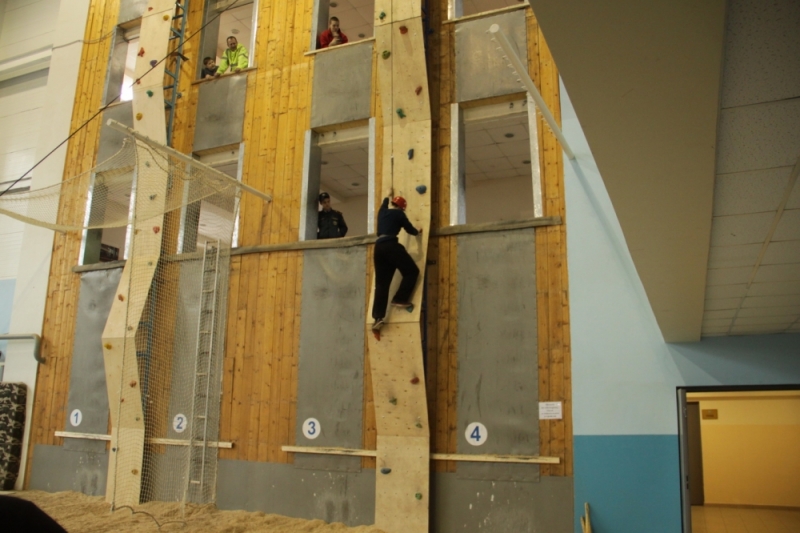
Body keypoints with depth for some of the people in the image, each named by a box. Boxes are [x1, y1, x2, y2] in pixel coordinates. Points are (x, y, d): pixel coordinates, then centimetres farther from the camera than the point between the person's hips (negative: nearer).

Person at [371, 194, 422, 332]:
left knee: (381, 283, 4)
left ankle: (378, 318, -4)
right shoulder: (399, 214, 6)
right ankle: (400, 299, -2)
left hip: (379, 247, 7)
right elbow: (409, 229, 13)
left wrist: (388, 196, 67)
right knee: (412, 271, 8)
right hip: (391, 246, -6)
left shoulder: (382, 212, 22)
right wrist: (418, 232, 36)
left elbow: (385, 203, 46)